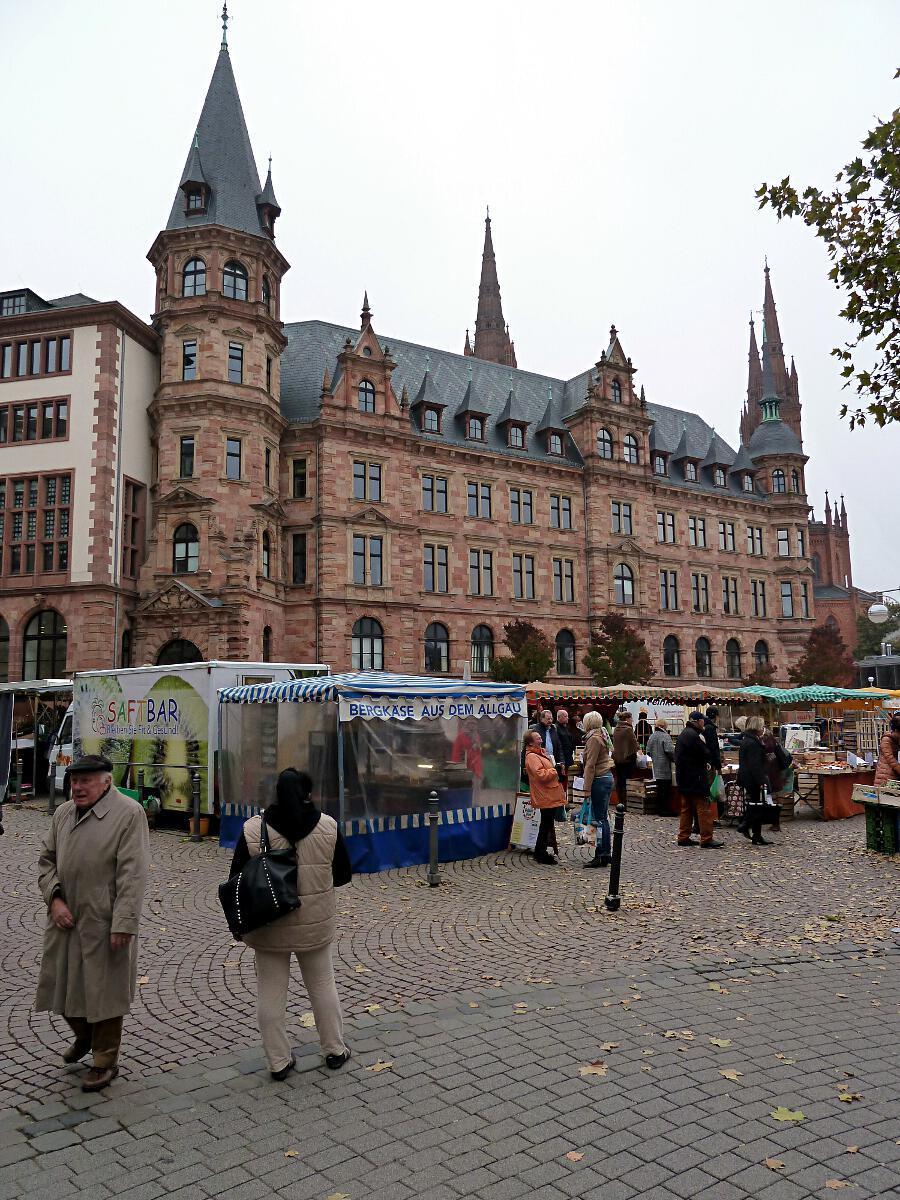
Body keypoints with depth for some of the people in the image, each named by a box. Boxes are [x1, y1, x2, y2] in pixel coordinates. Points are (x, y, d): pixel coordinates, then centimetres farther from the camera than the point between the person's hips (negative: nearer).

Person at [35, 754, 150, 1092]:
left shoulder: (129, 813, -14)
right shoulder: (63, 814, 7)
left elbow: (133, 874, -17)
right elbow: (47, 860, 14)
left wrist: (123, 923, -20)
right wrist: (54, 898, -2)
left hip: (104, 923, -6)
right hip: (65, 919, 7)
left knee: (104, 991, 6)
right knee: (61, 984, 18)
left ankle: (105, 1061, 26)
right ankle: (84, 1035, 47)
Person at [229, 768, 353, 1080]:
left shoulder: (253, 829, -12)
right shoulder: (327, 826, -9)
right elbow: (343, 875, 0)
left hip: (268, 927, -1)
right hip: (315, 924, 1)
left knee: (271, 993, 13)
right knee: (322, 985, 17)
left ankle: (279, 1061, 22)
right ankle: (334, 1050, 29)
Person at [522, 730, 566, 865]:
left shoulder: (541, 752, 16)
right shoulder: (531, 756, -16)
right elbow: (541, 775, -26)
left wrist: (556, 768, 11)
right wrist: (555, 770, -14)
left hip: (549, 796, 10)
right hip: (545, 797, -10)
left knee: (548, 824, 15)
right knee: (546, 824, -4)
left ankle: (540, 852, 23)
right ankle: (540, 854, 5)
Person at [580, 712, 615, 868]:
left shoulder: (594, 739, -13)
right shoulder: (602, 736, 15)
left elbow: (590, 765, -17)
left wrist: (587, 789, -17)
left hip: (599, 780, -10)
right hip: (607, 777, 10)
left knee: (599, 819, -6)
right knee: (603, 818, 13)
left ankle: (600, 857, -4)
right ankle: (606, 854, 19)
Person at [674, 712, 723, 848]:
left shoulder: (683, 734, 16)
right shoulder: (693, 735, -17)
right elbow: (705, 754, -18)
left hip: (684, 777, 10)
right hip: (695, 778, -10)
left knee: (687, 808, 14)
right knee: (704, 808, -7)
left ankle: (683, 837, 17)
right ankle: (706, 839, -8)